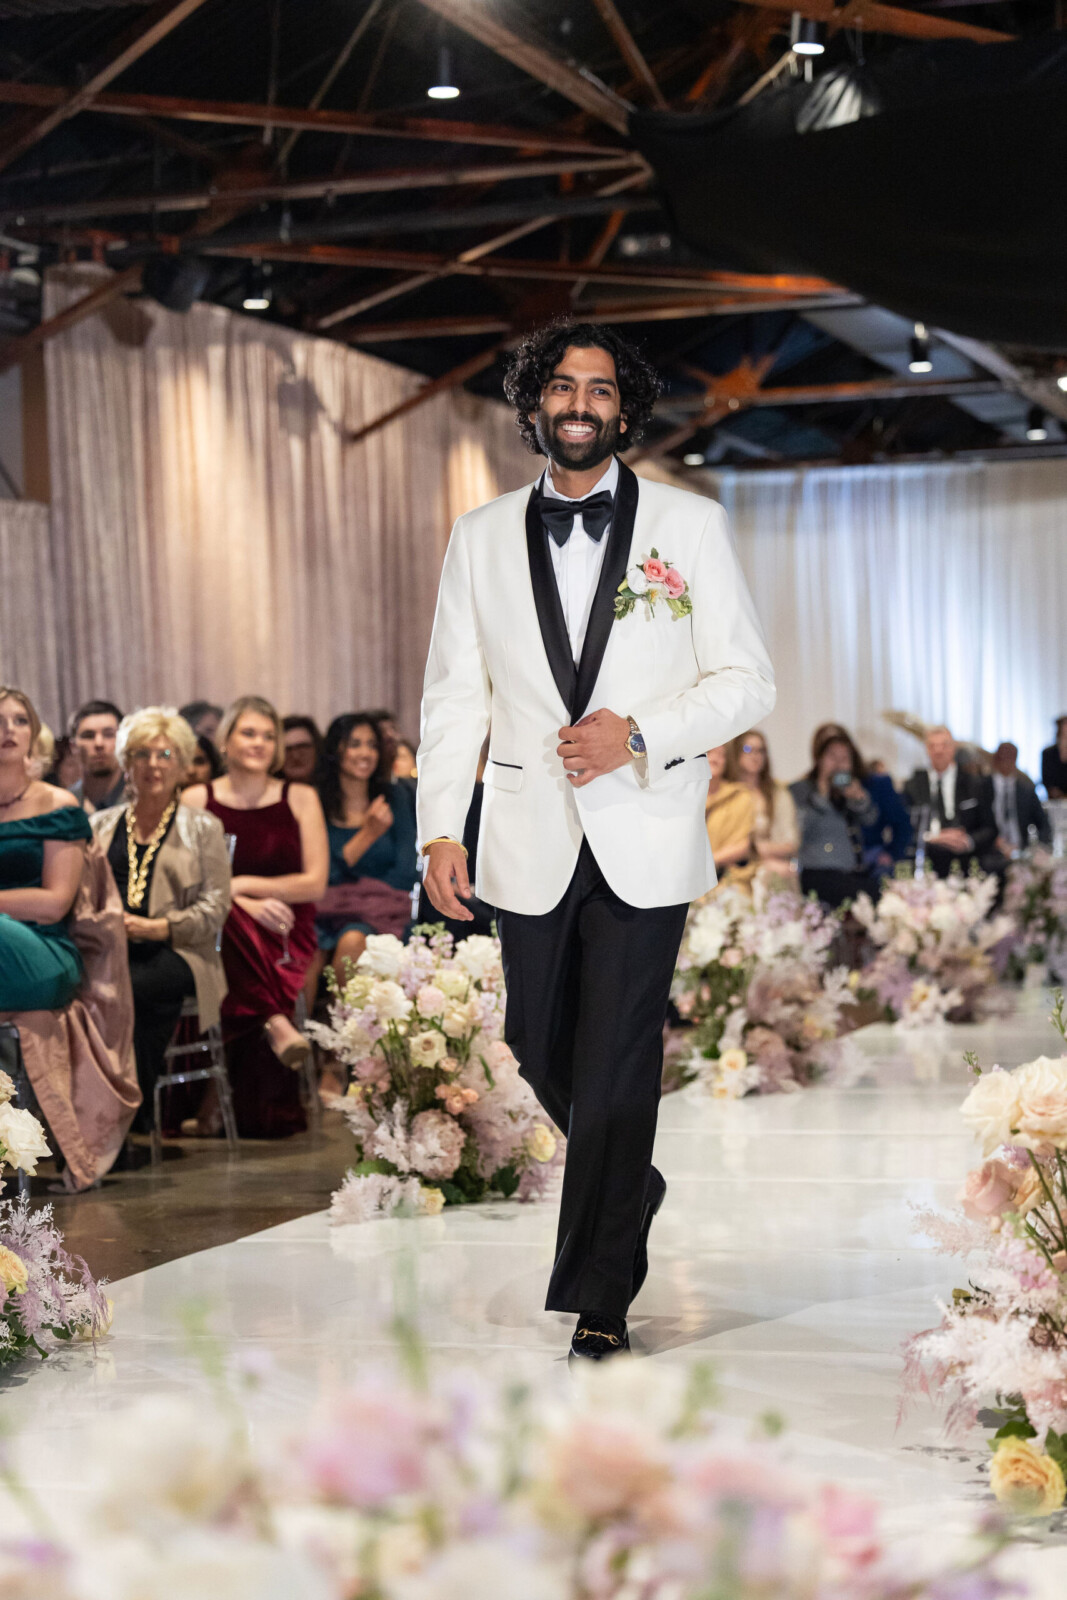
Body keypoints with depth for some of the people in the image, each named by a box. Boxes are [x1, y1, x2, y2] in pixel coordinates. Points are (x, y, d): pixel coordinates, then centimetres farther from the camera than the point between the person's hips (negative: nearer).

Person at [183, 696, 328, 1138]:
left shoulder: (300, 798, 10)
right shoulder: (197, 800, 8)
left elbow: (314, 883, 3)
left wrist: (241, 885, -6)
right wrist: (249, 906, -15)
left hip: (286, 938, 0)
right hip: (225, 933, 0)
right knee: (227, 919, -36)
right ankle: (275, 1023, -36)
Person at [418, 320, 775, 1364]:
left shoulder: (690, 526, 3)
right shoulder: (482, 537, 9)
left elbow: (746, 680, 1)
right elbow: (454, 692, 8)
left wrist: (639, 735, -14)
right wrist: (440, 828, -1)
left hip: (644, 840, -3)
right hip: (532, 842, 3)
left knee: (616, 1063, -4)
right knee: (543, 1051, 11)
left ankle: (597, 1294, 6)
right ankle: (628, 1188, 39)